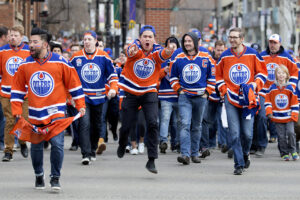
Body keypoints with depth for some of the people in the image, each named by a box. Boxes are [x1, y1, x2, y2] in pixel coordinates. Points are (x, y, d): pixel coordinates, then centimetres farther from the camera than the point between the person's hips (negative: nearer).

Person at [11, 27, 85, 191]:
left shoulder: (60, 62, -5)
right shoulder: (25, 65, 2)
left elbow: (74, 83, 4)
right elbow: (17, 89, 10)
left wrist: (80, 105, 4)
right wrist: (17, 111, 4)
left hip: (56, 112, -3)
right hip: (35, 114, 3)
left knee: (57, 143, -15)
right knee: (36, 146, 9)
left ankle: (55, 177, -1)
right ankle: (39, 175, 32)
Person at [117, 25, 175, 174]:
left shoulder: (156, 51, -8)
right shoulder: (135, 48, -11)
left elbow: (163, 55, -31)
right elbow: (131, 51, -35)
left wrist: (168, 52, -56)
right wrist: (132, 51, -60)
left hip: (149, 93, 0)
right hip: (131, 93, 0)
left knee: (152, 123, -17)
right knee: (127, 126, 7)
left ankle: (151, 160, -10)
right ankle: (122, 145, 43)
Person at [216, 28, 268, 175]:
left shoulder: (252, 54, 1)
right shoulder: (224, 56, 4)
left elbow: (262, 72, 9)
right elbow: (219, 76, 15)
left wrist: (255, 85, -8)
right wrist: (224, 91, 1)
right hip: (231, 99, 0)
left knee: (247, 133, -1)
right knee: (234, 134, -6)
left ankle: (245, 153, 30)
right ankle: (239, 164, 0)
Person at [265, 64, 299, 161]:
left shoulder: (290, 88, 0)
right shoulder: (272, 88, 1)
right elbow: (268, 100, 9)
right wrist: (269, 111, -2)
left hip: (288, 117, -1)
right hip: (277, 117, 1)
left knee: (290, 133, -12)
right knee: (281, 136, 2)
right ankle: (284, 153, 11)